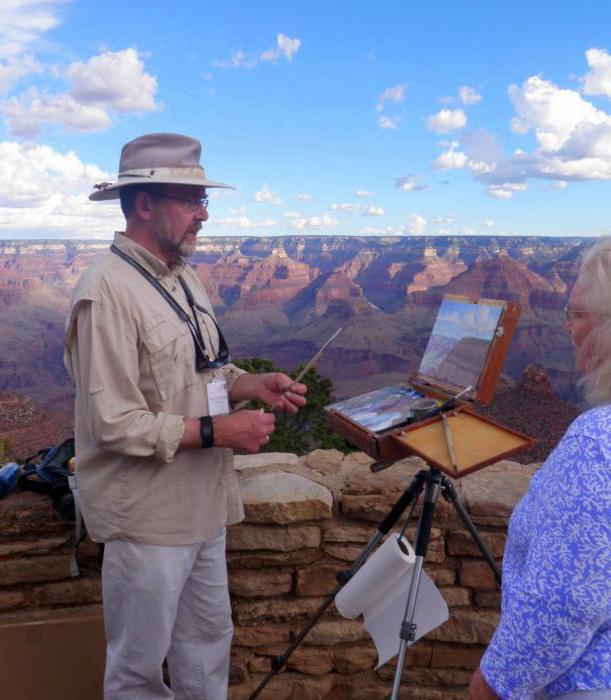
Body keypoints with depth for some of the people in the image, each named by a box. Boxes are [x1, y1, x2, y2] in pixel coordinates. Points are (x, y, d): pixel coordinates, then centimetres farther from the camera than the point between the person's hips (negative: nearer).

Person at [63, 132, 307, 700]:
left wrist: (253, 385, -3)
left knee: (208, 641, 24)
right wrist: (214, 432, -23)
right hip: (147, 515, -8)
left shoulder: (184, 278, 6)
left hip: (203, 503, 8)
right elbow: (113, 424, -23)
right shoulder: (107, 291, -20)